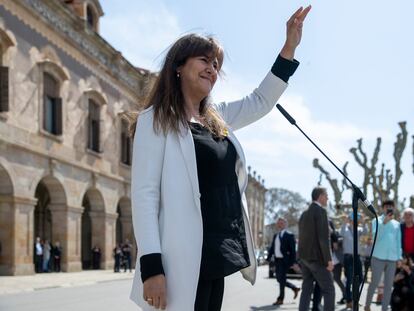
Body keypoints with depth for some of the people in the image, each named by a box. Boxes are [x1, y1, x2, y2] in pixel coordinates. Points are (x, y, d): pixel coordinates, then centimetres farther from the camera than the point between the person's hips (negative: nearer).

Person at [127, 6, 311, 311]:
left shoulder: (217, 119, 15)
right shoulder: (156, 121, -4)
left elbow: (260, 102, 28)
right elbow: (144, 194, -11)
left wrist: (290, 47, 18)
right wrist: (151, 267, -20)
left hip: (216, 257, 7)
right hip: (184, 263, -7)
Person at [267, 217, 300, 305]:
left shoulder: (289, 235, -6)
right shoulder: (275, 236, 15)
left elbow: (293, 250, -10)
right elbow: (271, 248, 17)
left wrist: (293, 262, -14)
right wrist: (268, 258, 8)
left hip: (285, 260, -7)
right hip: (277, 260, 7)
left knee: (281, 279, -7)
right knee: (279, 279, 10)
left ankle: (280, 299, 2)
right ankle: (295, 288, 30)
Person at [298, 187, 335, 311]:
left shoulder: (304, 213, 15)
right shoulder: (321, 211, -12)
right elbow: (324, 237, -20)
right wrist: (329, 259, -19)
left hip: (304, 257, 8)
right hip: (317, 257, -8)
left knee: (307, 289, 8)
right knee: (329, 290, -2)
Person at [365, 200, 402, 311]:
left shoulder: (397, 224, 13)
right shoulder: (377, 221, 3)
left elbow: (399, 241, 14)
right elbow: (376, 236, -12)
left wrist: (399, 257, 7)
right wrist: (384, 222, -19)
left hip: (392, 259, 3)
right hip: (378, 257, -3)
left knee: (388, 285, 3)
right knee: (374, 283, -1)